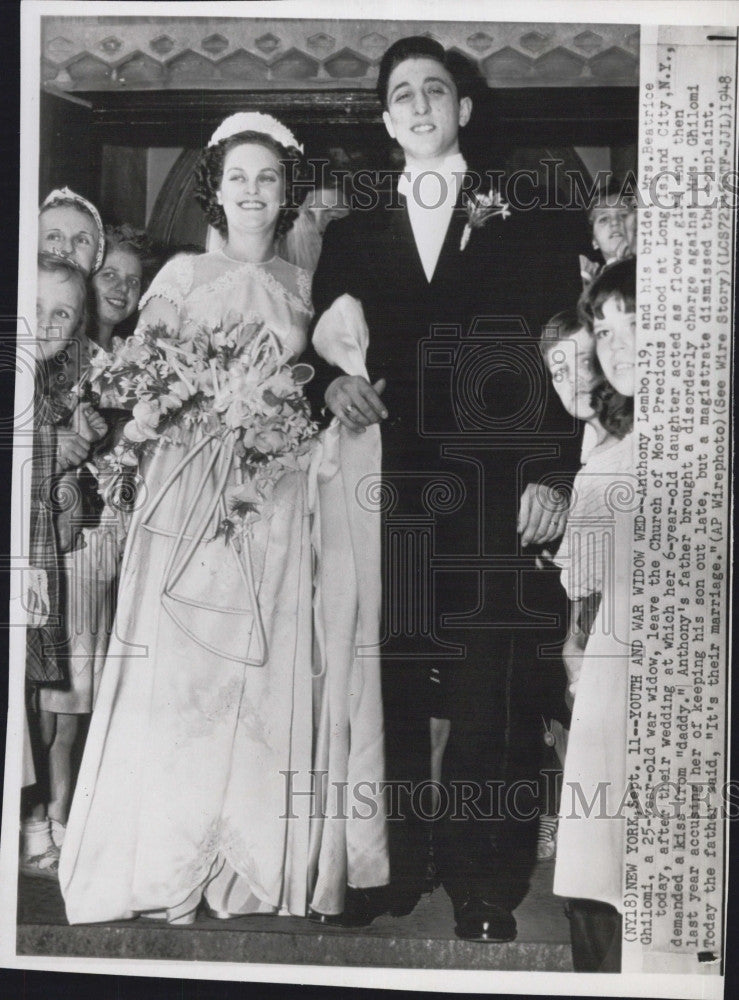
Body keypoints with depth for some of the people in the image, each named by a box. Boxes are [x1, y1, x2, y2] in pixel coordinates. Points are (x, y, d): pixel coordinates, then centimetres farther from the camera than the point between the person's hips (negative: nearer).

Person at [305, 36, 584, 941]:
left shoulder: (526, 227, 10)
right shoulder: (352, 236, 16)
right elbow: (317, 347, 14)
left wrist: (553, 474, -4)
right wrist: (332, 382, -9)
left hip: (494, 493, -2)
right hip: (387, 488, 2)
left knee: (488, 691, -1)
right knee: (389, 684, 3)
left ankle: (480, 881, 10)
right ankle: (394, 864, 16)